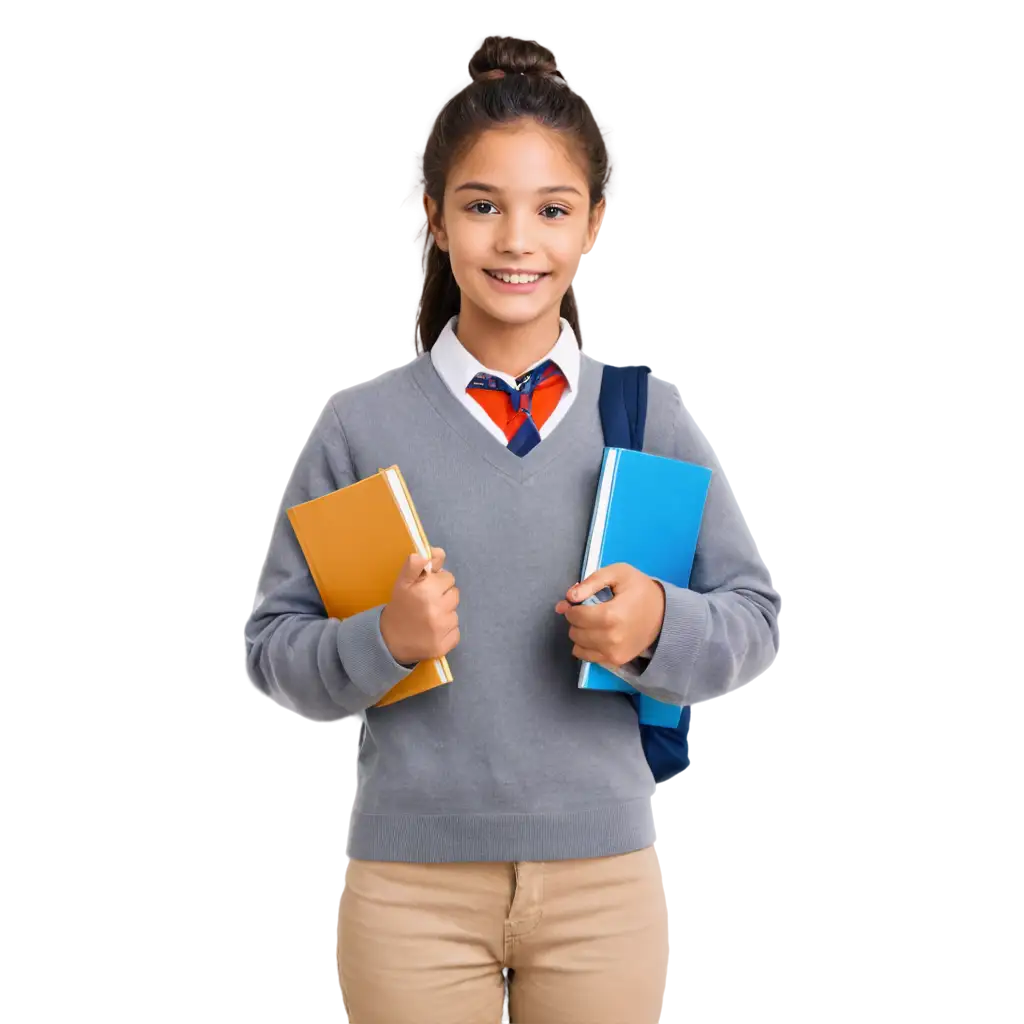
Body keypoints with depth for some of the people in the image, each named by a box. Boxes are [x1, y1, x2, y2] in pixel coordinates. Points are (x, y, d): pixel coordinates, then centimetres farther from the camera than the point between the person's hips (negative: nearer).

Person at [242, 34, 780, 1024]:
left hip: (605, 874, 1)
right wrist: (382, 640, -18)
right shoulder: (361, 424, -2)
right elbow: (272, 646, 0)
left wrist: (660, 625, -15)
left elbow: (753, 612, 5)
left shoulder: (649, 412, 0)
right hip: (411, 878, -1)